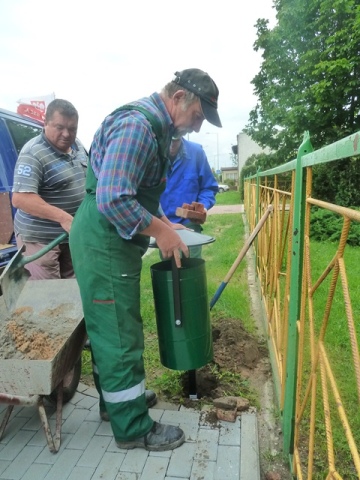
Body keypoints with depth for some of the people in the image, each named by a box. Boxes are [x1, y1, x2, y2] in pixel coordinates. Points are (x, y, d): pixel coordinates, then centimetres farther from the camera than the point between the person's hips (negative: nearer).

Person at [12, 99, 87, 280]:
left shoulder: (77, 146, 5)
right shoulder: (33, 154, -20)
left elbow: (87, 178, 20)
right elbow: (20, 198, -28)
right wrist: (63, 218, -33)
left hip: (72, 234, 8)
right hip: (39, 238, -7)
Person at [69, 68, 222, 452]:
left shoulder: (155, 127, 14)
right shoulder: (137, 124, -19)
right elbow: (112, 199, -29)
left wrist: (162, 223, 12)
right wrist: (158, 230, -19)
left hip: (112, 241, 10)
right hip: (103, 243, -10)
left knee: (109, 327, 20)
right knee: (119, 334, 1)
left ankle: (115, 398, 40)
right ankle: (132, 427, 20)